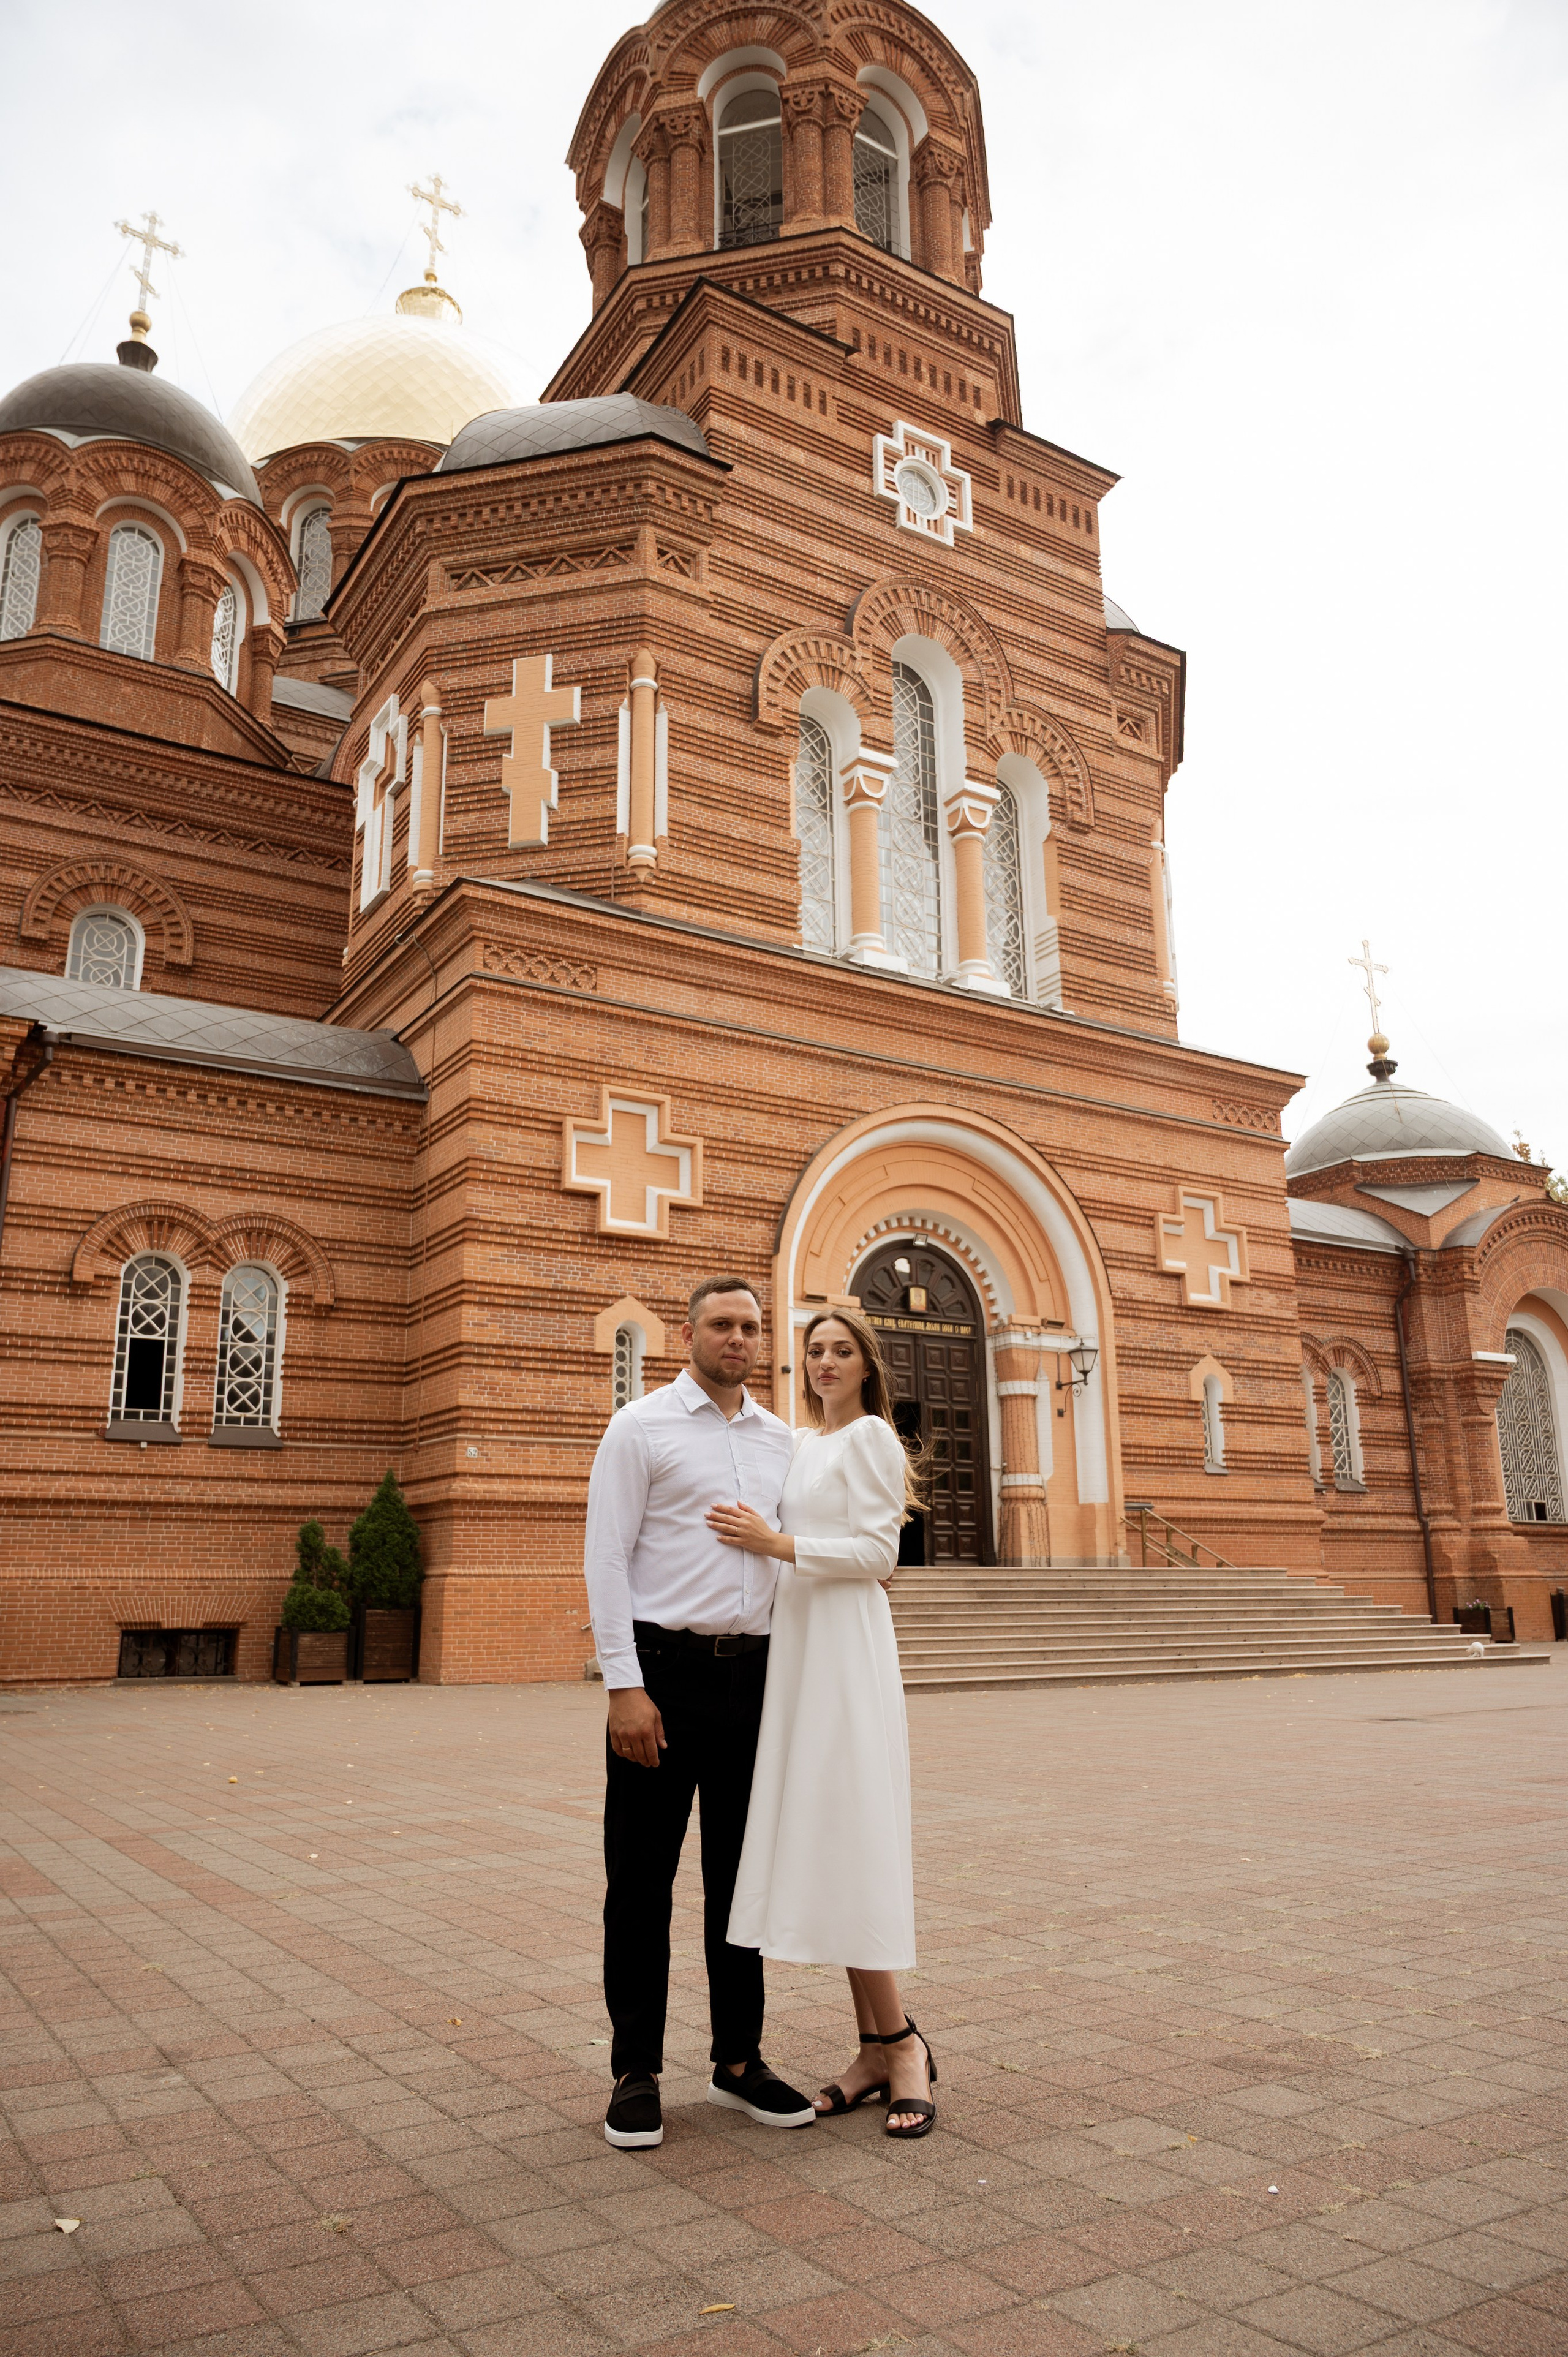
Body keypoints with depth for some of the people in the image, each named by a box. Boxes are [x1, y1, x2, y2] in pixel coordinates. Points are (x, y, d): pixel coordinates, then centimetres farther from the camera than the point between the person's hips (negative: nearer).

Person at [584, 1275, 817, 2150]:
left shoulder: (782, 1441, 11)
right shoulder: (641, 1427, -4)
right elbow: (607, 1559, -8)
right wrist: (626, 1686, -14)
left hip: (753, 1675, 5)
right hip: (666, 1669, -4)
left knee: (742, 1875, 13)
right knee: (642, 1878, 5)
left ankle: (739, 2060, 26)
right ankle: (638, 2073, 19)